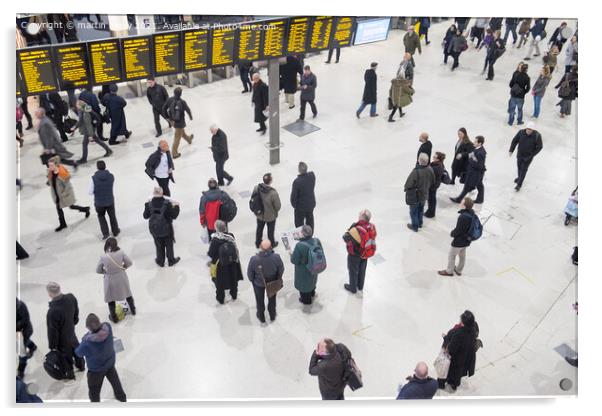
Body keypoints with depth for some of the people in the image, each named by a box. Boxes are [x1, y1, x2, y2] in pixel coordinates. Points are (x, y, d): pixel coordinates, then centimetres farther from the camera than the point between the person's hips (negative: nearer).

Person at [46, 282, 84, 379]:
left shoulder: (52, 311, -42)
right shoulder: (71, 298, -24)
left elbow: (53, 331, -27)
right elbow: (76, 312, -2)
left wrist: (52, 345, -10)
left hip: (62, 339, -5)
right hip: (71, 332, 5)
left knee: (66, 356, 22)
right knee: (76, 349, 32)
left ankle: (69, 373, 48)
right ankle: (81, 365, 57)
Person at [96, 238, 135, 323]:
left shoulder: (103, 257, -24)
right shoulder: (121, 252, -22)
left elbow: (98, 270, -9)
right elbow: (129, 263, -9)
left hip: (110, 280, -2)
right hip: (122, 277, 2)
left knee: (111, 298, 21)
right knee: (127, 293, 27)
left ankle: (114, 317, 36)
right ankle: (133, 310, 47)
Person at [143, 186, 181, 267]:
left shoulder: (149, 204, -17)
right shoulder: (167, 203, -22)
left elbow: (145, 216, -3)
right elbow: (174, 216, -16)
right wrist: (176, 207, -1)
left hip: (155, 229, 2)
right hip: (167, 229, -1)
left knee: (159, 246, 22)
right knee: (169, 245, 21)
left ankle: (160, 261, 38)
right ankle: (171, 261, 37)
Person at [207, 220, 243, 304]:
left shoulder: (215, 239, -28)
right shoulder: (231, 236, -19)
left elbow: (211, 254, -20)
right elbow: (235, 249, -9)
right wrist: (236, 260, 7)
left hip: (220, 265, -3)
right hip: (232, 264, 3)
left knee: (220, 282, 20)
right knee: (233, 279, 26)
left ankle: (220, 298, 38)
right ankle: (234, 295, 47)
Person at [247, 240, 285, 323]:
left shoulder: (254, 259, -36)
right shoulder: (276, 257, -33)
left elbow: (250, 273, -18)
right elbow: (281, 270, -14)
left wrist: (252, 280, 5)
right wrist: (278, 279, 8)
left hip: (258, 283, -1)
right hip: (272, 282, 1)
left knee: (260, 300, 28)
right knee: (272, 299, 30)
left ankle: (261, 317, 51)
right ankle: (272, 316, 52)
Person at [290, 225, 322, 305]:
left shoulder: (300, 245, -36)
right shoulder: (317, 241, -21)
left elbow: (294, 261, -26)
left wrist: (291, 255, -5)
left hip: (303, 271, -5)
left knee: (304, 283, 24)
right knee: (312, 279, 34)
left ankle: (306, 299, 46)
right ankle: (312, 293, 61)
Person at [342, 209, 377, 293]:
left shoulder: (356, 229, -38)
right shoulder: (372, 227, -19)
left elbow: (346, 238, -27)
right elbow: (372, 237, -3)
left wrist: (352, 228, -17)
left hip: (355, 255, -5)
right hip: (365, 253, 6)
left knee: (353, 271, 20)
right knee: (362, 270, 27)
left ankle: (352, 288, 41)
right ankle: (360, 286, 49)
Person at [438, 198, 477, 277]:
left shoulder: (463, 217, -37)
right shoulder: (472, 213, -8)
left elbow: (457, 230, -27)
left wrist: (452, 233, -6)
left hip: (459, 241, -8)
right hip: (466, 240, 8)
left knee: (451, 256, 16)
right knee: (462, 255, 27)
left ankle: (449, 271, 35)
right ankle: (459, 270, 47)